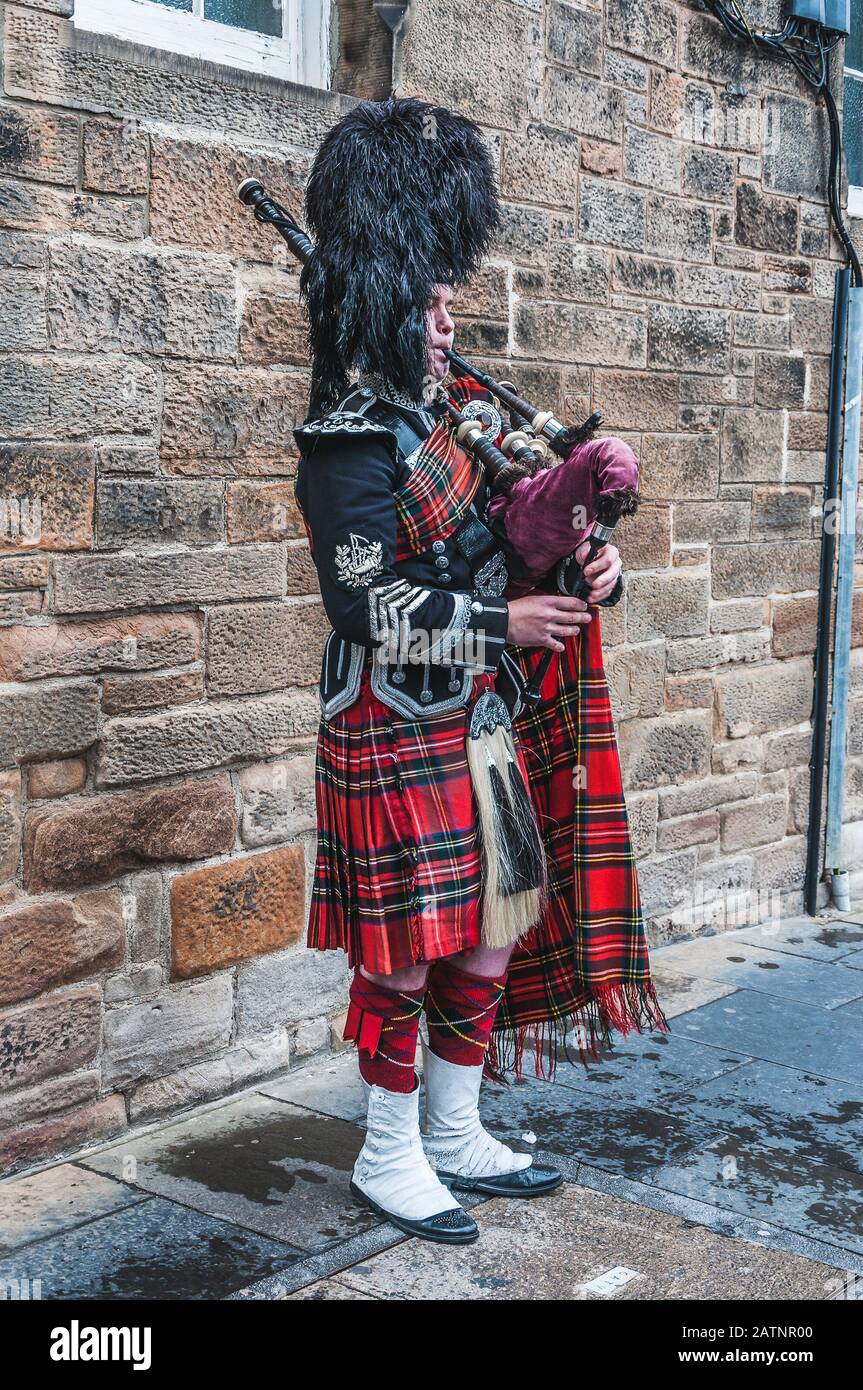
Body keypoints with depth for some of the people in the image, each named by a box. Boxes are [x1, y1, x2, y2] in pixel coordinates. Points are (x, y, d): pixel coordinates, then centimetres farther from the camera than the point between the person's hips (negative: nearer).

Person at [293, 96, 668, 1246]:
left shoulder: (467, 407, 10)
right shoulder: (352, 443, -14)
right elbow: (370, 610, -20)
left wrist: (594, 564, -4)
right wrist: (502, 619, -16)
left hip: (488, 721, 8)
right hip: (399, 733, -8)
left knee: (495, 937, 14)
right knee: (408, 953, 2)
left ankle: (456, 1133, 31)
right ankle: (389, 1158, 20)